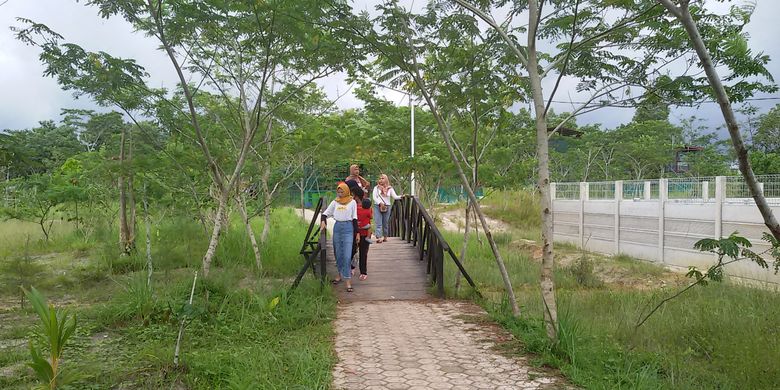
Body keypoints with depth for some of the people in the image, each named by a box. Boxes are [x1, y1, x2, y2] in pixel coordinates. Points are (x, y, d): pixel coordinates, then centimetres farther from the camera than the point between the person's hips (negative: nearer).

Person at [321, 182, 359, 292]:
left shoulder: (352, 202, 2)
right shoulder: (335, 202, 9)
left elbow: (354, 218, 2)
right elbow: (325, 213, 7)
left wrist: (357, 232, 1)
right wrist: (323, 221, -14)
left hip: (348, 228, -4)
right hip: (337, 227, 4)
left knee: (347, 255, -11)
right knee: (338, 254, 11)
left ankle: (348, 281, -11)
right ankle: (340, 274, 28)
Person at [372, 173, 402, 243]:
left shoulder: (390, 188, 11)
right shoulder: (376, 188, 8)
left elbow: (395, 197, 2)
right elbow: (374, 197, -1)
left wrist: (401, 196, -16)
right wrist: (380, 203, -14)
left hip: (387, 207, 2)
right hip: (377, 206, -1)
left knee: (385, 223, 7)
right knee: (378, 223, -11)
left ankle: (385, 237, 18)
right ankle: (379, 237, -17)